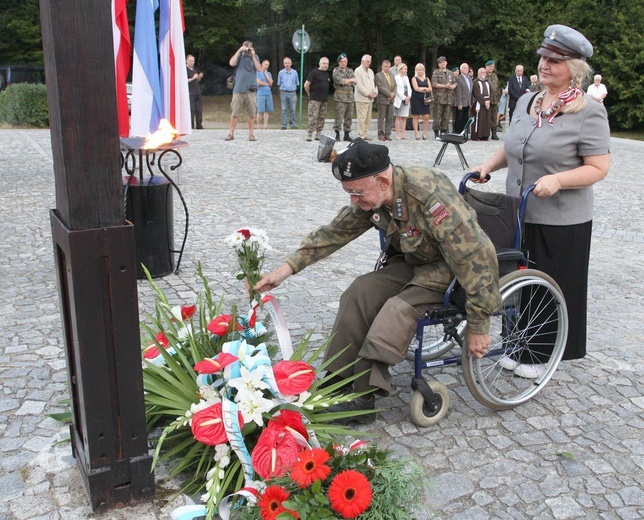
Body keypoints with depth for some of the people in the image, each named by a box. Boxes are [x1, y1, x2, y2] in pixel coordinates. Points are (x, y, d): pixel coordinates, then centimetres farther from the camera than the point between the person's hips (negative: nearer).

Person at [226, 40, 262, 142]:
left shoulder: (255, 57, 11)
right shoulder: (239, 56, 7)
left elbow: (259, 68, -4)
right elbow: (231, 63, -12)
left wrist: (253, 55, -5)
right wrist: (239, 51, -9)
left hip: (251, 90, 1)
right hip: (239, 89, -1)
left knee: (251, 113, 2)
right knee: (235, 113, -2)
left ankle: (251, 133, 11)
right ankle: (231, 133, 3)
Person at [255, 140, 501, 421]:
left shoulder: (432, 199, -34)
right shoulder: (371, 197, -10)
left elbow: (476, 258, -30)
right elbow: (334, 232, 2)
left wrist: (478, 326, -25)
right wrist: (288, 266, -5)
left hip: (449, 269, -7)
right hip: (413, 261, 7)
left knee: (399, 309, -29)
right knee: (359, 292, -16)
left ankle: (364, 398, -19)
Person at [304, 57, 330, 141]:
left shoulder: (327, 74, 16)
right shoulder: (314, 73, -6)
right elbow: (306, 85, -8)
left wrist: (326, 96, 16)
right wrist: (309, 93, 1)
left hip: (324, 99, 7)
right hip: (315, 99, -7)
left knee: (322, 118, 8)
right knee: (313, 117, -10)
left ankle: (318, 134, 14)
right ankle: (309, 134, -6)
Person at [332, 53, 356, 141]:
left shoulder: (350, 70, 18)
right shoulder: (336, 70, 3)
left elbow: (354, 82, 5)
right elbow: (339, 80, -14)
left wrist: (345, 82, -9)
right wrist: (350, 80, -5)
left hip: (350, 95, 5)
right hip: (340, 96, -5)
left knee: (349, 117, 5)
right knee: (339, 116, -8)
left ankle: (347, 134, 12)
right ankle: (337, 134, -1)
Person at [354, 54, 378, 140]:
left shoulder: (370, 71, 21)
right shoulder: (358, 70, -5)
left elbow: (374, 83, 21)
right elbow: (359, 85, -13)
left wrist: (375, 92, 2)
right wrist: (368, 94, -15)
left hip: (370, 98, 8)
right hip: (362, 98, -8)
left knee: (368, 118, 7)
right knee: (362, 118, -8)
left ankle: (364, 135, 13)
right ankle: (361, 136, -6)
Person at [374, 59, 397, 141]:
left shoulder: (392, 76, 18)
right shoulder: (378, 75, -2)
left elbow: (395, 86, 13)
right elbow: (380, 87, -12)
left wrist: (393, 95, -5)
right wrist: (389, 94, -14)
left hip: (391, 100, 6)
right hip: (382, 99, -6)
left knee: (390, 118, 4)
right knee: (381, 118, 0)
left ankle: (388, 134, 9)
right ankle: (381, 134, 5)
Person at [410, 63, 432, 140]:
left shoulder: (426, 79, 16)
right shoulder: (414, 79, 3)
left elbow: (430, 89, 5)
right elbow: (416, 88, -11)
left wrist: (421, 88, -11)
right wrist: (425, 88, -3)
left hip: (425, 99, 3)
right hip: (416, 99, -3)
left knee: (426, 117, -5)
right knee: (416, 116, -1)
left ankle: (425, 133, 2)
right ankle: (416, 133, 3)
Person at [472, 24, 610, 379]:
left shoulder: (588, 112, -11)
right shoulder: (526, 102, 9)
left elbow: (599, 167, -14)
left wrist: (557, 179, -28)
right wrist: (489, 165, 4)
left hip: (561, 221, -6)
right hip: (519, 215, 6)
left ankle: (543, 355, 22)